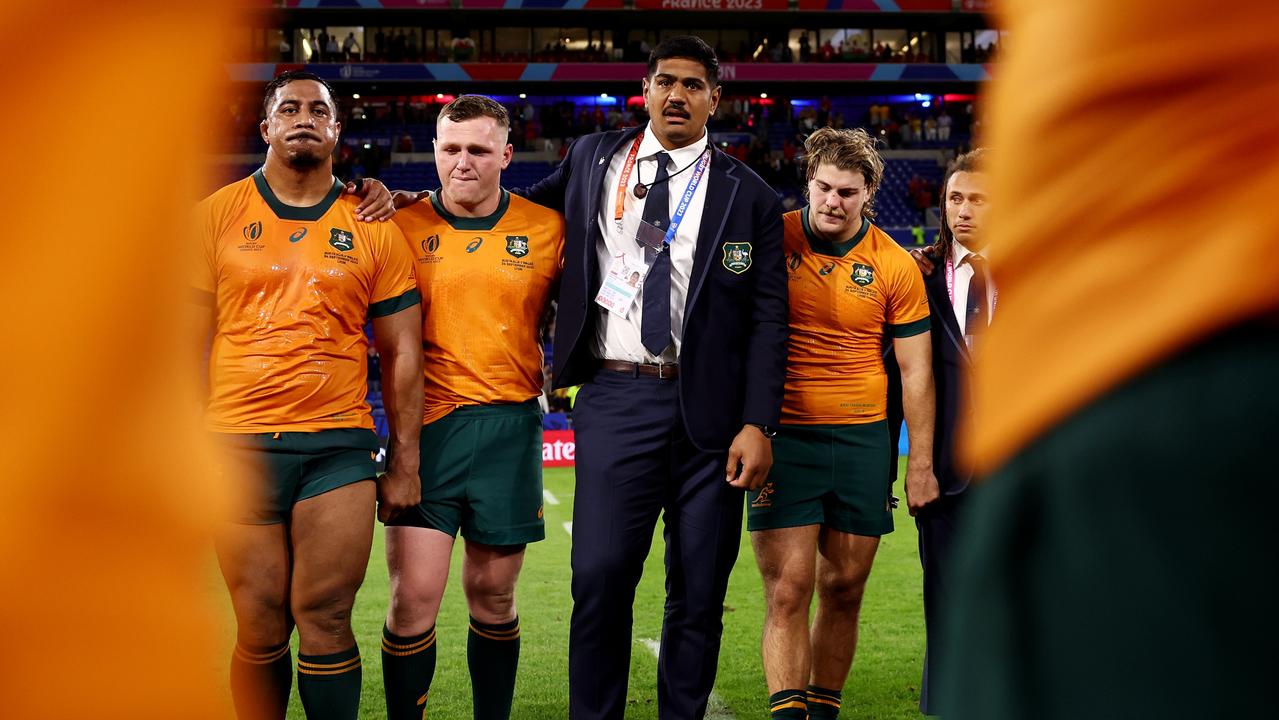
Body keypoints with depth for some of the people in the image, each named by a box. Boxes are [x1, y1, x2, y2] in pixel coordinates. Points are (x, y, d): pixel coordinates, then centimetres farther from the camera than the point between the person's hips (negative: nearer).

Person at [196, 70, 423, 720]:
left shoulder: (374, 231, 8)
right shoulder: (218, 215, 7)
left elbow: (401, 351, 10)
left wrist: (405, 464, 6)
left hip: (339, 447, 0)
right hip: (239, 446, 0)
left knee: (325, 622, -2)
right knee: (261, 631, 2)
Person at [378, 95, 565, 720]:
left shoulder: (548, 230, 5)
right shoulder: (402, 227, 2)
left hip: (510, 427, 1)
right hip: (425, 425, -1)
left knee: (493, 593, 10)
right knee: (414, 595, -7)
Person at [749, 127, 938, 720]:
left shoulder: (895, 266, 1)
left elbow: (915, 371, 6)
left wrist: (921, 464, 2)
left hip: (863, 442, 2)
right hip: (783, 437, -2)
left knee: (844, 590, 7)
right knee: (788, 592, -10)